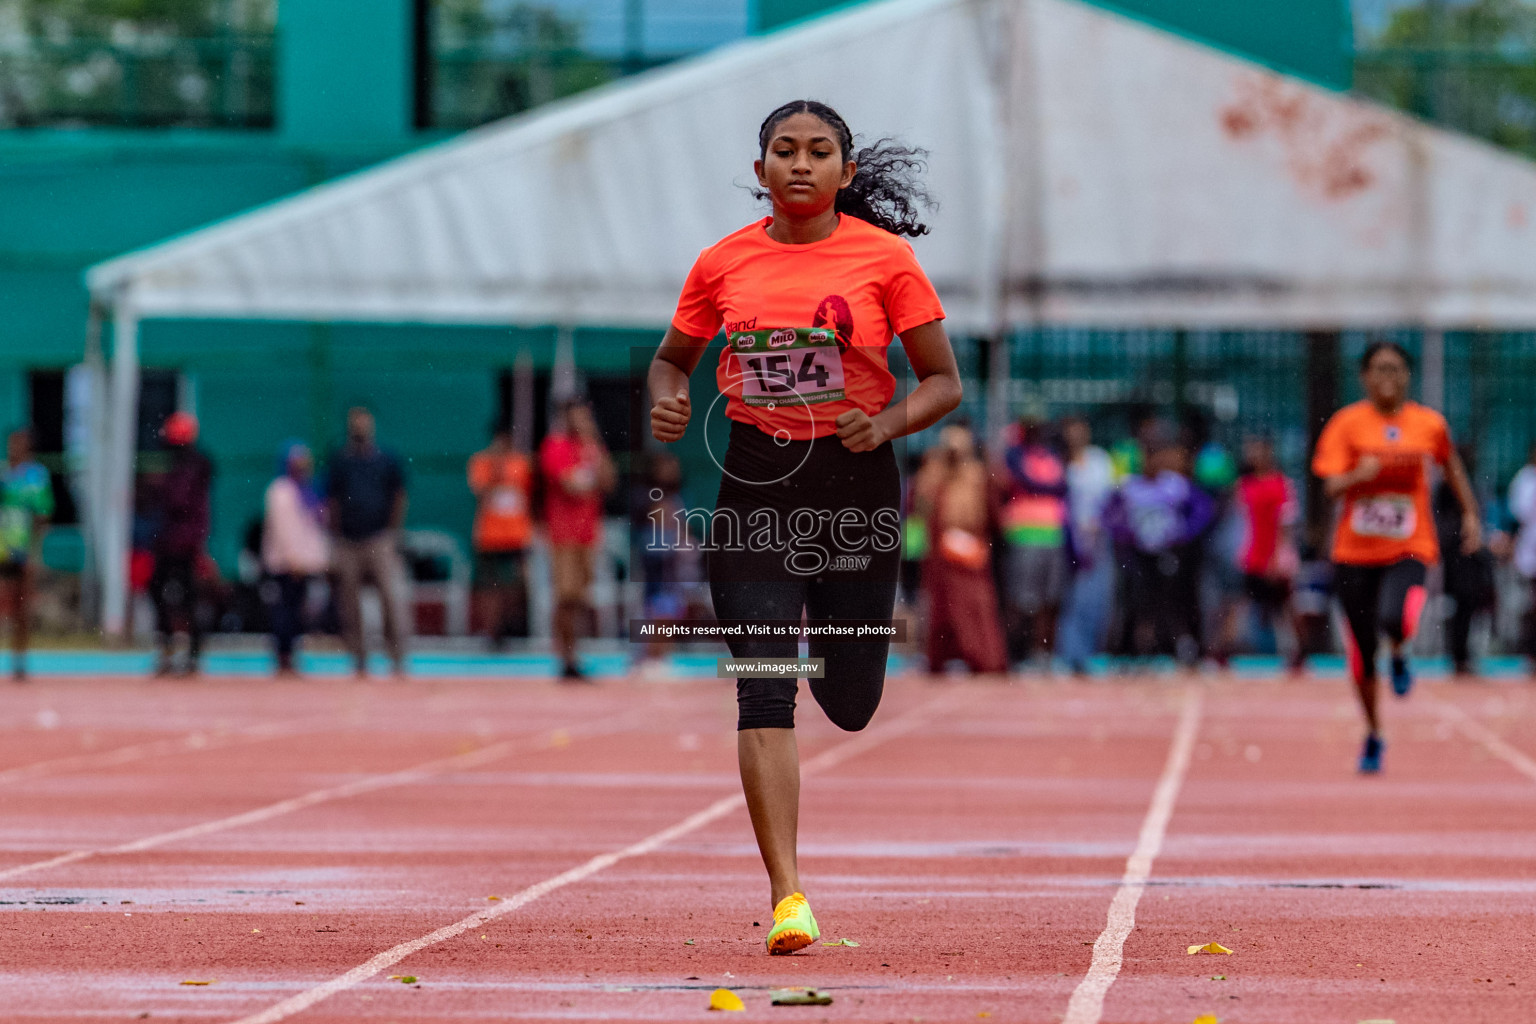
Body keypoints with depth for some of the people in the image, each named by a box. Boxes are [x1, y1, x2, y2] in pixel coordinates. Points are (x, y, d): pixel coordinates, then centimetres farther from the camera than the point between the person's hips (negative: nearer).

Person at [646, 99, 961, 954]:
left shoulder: (885, 257, -2)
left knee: (850, 705, 8)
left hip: (855, 481, -1)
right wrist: (668, 400, -5)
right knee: (764, 693, -11)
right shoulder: (725, 264, 3)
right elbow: (673, 356, 18)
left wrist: (886, 425, -18)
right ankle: (788, 896, -12)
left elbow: (944, 383, 1)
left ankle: (835, 630, 47)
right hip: (755, 482, 1)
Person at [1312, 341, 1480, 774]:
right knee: (1362, 651, 7)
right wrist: (1361, 475, -28)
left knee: (1395, 619, -31)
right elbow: (1331, 486, -9)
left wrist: (1471, 513, 22)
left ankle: (1399, 656, 8)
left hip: (1410, 548, -1)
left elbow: (1452, 466, 22)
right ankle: (1373, 735, 31)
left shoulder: (1429, 424, 2)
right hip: (1355, 551, 1)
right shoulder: (1347, 423, -2)